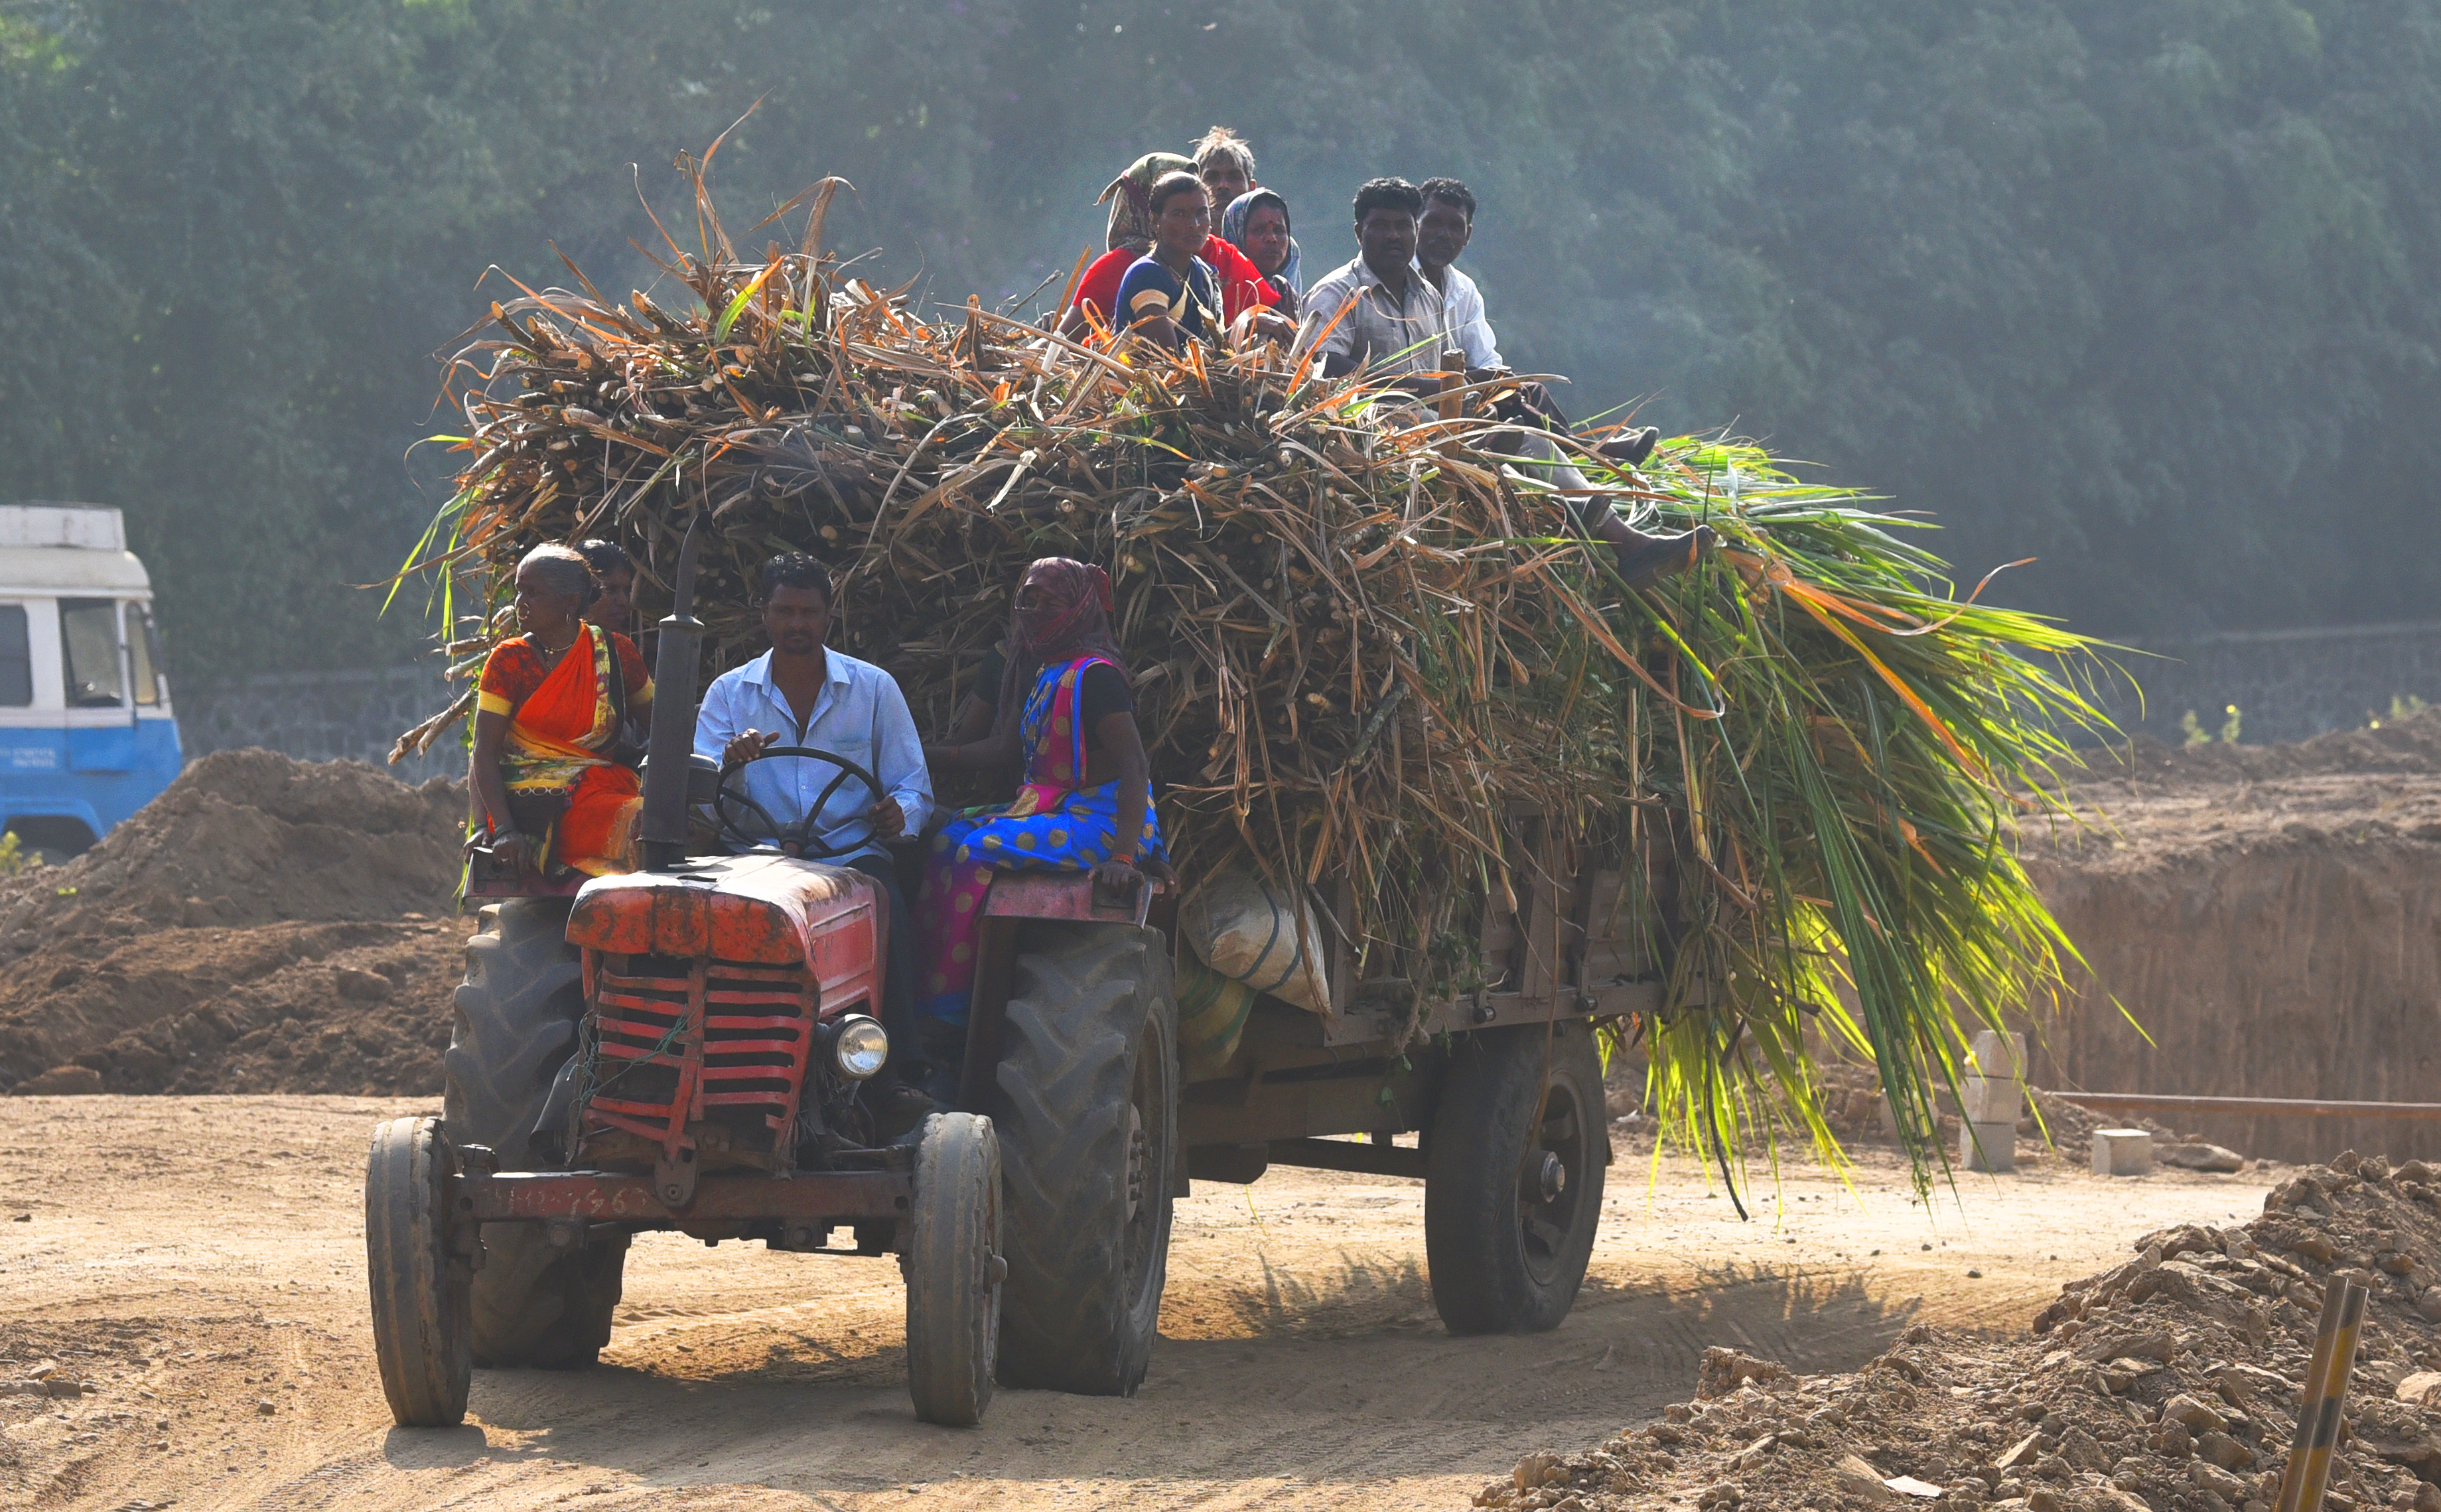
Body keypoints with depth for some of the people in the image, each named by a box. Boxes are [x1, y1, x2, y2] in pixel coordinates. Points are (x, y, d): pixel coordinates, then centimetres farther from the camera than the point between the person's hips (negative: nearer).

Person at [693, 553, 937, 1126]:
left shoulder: (874, 688, 12)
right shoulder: (729, 693, 12)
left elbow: (915, 789, 10)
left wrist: (898, 812, -15)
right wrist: (730, 763, -20)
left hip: (851, 849, 0)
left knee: (884, 903, -35)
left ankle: (897, 1076, -37)